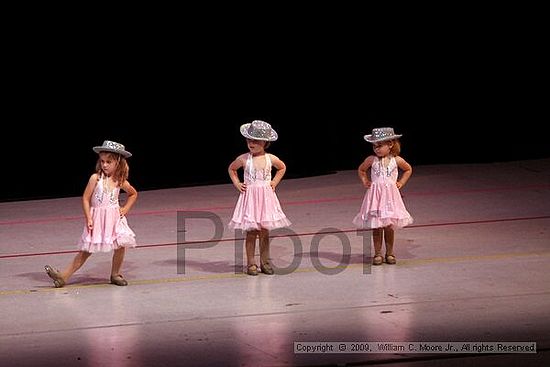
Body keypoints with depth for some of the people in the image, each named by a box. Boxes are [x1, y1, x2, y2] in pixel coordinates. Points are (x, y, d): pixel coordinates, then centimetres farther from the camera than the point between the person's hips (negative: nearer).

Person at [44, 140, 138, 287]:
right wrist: (88, 219, -11)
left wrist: (126, 209, 6)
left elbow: (133, 194, 20)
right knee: (86, 250, -3)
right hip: (97, 219, -2)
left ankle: (115, 275, 11)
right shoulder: (96, 178, -7)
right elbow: (86, 199, -6)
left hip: (115, 218, 2)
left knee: (121, 245, -10)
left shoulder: (120, 181, 0)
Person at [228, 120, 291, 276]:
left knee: (265, 232, 5)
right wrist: (237, 183, 5)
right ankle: (251, 264, 5)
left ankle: (265, 263, 14)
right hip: (249, 197, -2)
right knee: (251, 232, -2)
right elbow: (231, 169, 14)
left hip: (266, 197, 2)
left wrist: (275, 182, 9)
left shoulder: (270, 159, 0)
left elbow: (282, 168, 20)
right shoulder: (244, 159, -5)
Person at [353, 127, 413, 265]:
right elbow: (361, 170, 18)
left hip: (390, 195, 0)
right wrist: (365, 181, 6)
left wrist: (401, 183, 8)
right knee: (376, 227, 1)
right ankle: (378, 254, 10)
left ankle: (389, 253, 16)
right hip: (375, 196, 0)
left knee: (389, 226, 4)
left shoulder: (396, 160, -2)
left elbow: (408, 169, 17)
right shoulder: (371, 160, -2)